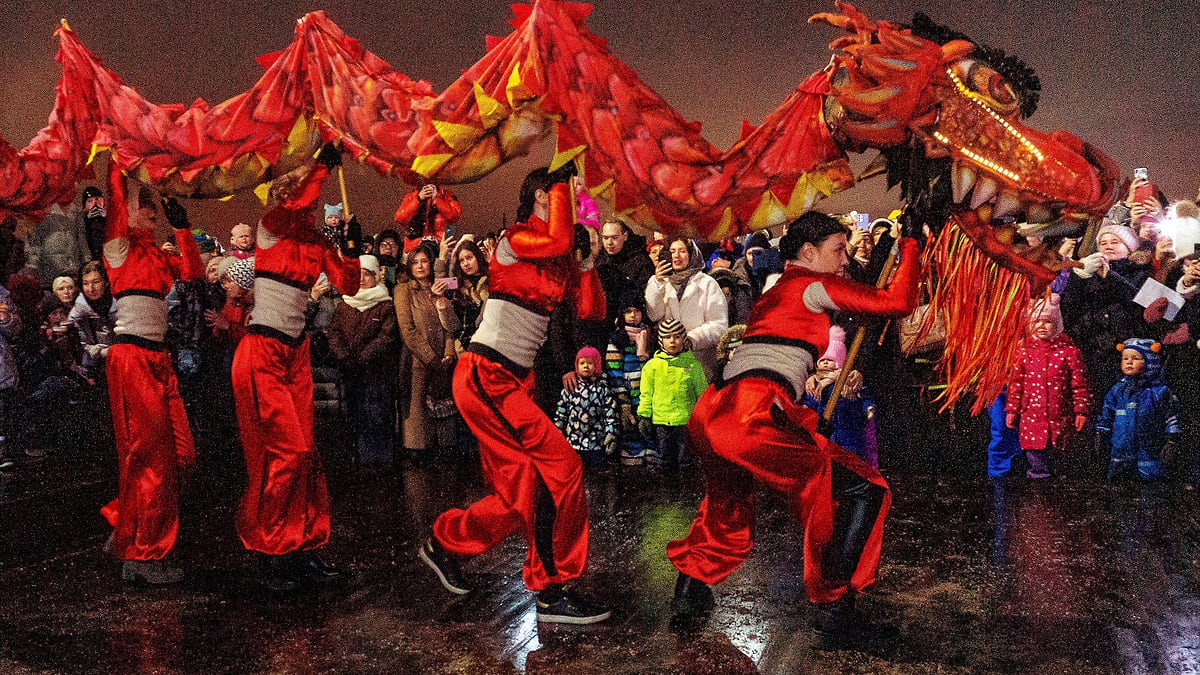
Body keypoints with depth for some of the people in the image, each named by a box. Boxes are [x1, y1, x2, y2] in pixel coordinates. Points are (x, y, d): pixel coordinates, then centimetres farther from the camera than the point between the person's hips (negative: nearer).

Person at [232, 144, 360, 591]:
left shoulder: (318, 243, 10)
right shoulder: (270, 230, -5)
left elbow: (348, 286, 2)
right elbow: (295, 203, -25)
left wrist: (350, 247, -10)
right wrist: (323, 165, -18)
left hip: (296, 354, 6)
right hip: (262, 355, -6)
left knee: (302, 455, 4)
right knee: (287, 451, -10)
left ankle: (303, 549, 11)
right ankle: (269, 553, 2)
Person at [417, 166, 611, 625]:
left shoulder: (560, 260, 14)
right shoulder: (515, 239, -8)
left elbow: (592, 310, 8)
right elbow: (558, 240, -28)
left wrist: (587, 259, 1)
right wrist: (561, 181, -15)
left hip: (513, 381, 9)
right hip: (486, 376, -9)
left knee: (522, 494, 7)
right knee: (560, 468, -14)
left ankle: (444, 542, 29)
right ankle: (553, 591, -4)